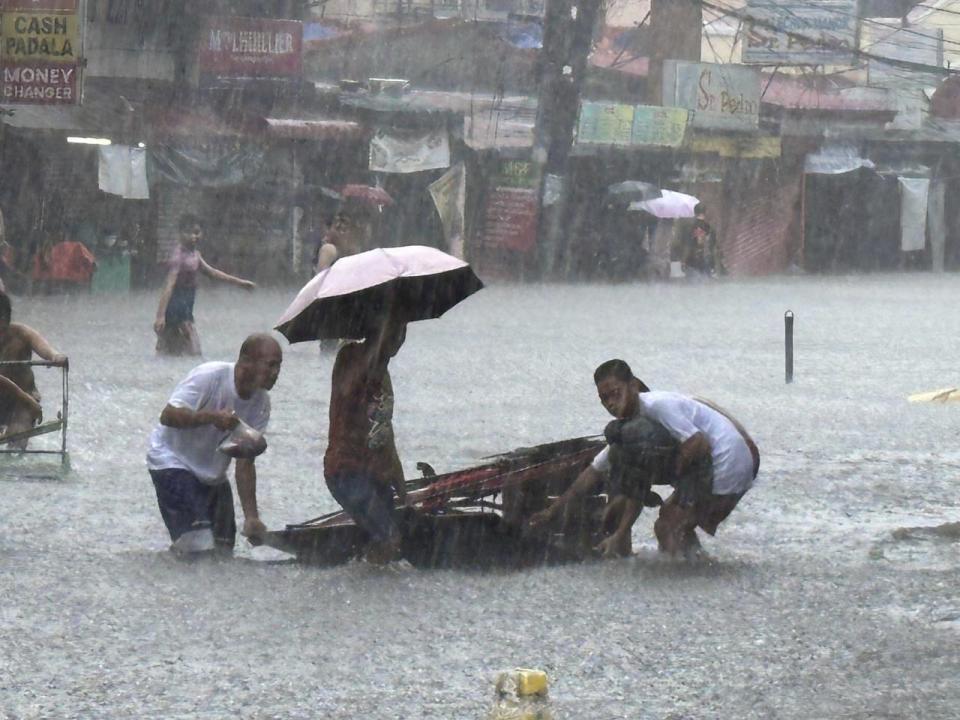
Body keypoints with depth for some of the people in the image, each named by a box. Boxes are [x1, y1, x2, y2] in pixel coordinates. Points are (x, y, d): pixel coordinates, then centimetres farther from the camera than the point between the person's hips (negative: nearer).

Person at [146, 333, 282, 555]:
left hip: (212, 475, 7)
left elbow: (245, 463, -6)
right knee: (200, 546, -21)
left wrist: (251, 518, -15)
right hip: (172, 461, -7)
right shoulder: (209, 376, -23)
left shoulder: (260, 403, -6)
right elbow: (168, 416, -30)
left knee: (223, 549, 7)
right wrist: (212, 417, -44)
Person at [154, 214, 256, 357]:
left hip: (185, 309, 9)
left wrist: (238, 282, 32)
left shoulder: (194, 254, 11)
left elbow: (210, 272, 25)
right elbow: (169, 285, -24)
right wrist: (160, 315, -31)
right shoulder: (179, 255, -17)